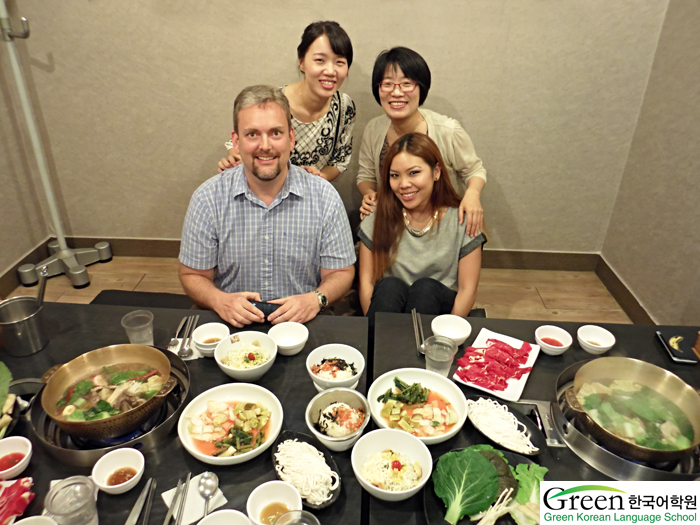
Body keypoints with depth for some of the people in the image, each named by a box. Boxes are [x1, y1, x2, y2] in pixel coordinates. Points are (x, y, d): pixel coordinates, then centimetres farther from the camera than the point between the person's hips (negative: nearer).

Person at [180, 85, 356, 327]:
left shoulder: (325, 197, -3)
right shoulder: (208, 198, -3)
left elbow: (340, 272, 4)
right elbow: (193, 275, 4)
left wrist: (316, 299, -17)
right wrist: (220, 300, -16)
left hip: (301, 326, 1)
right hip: (233, 325, 0)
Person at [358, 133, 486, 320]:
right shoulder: (378, 216, -2)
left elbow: (467, 290, -4)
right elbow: (366, 282, -2)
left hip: (440, 306, 0)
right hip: (389, 304, 0)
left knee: (425, 287, -30)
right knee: (389, 286, -31)